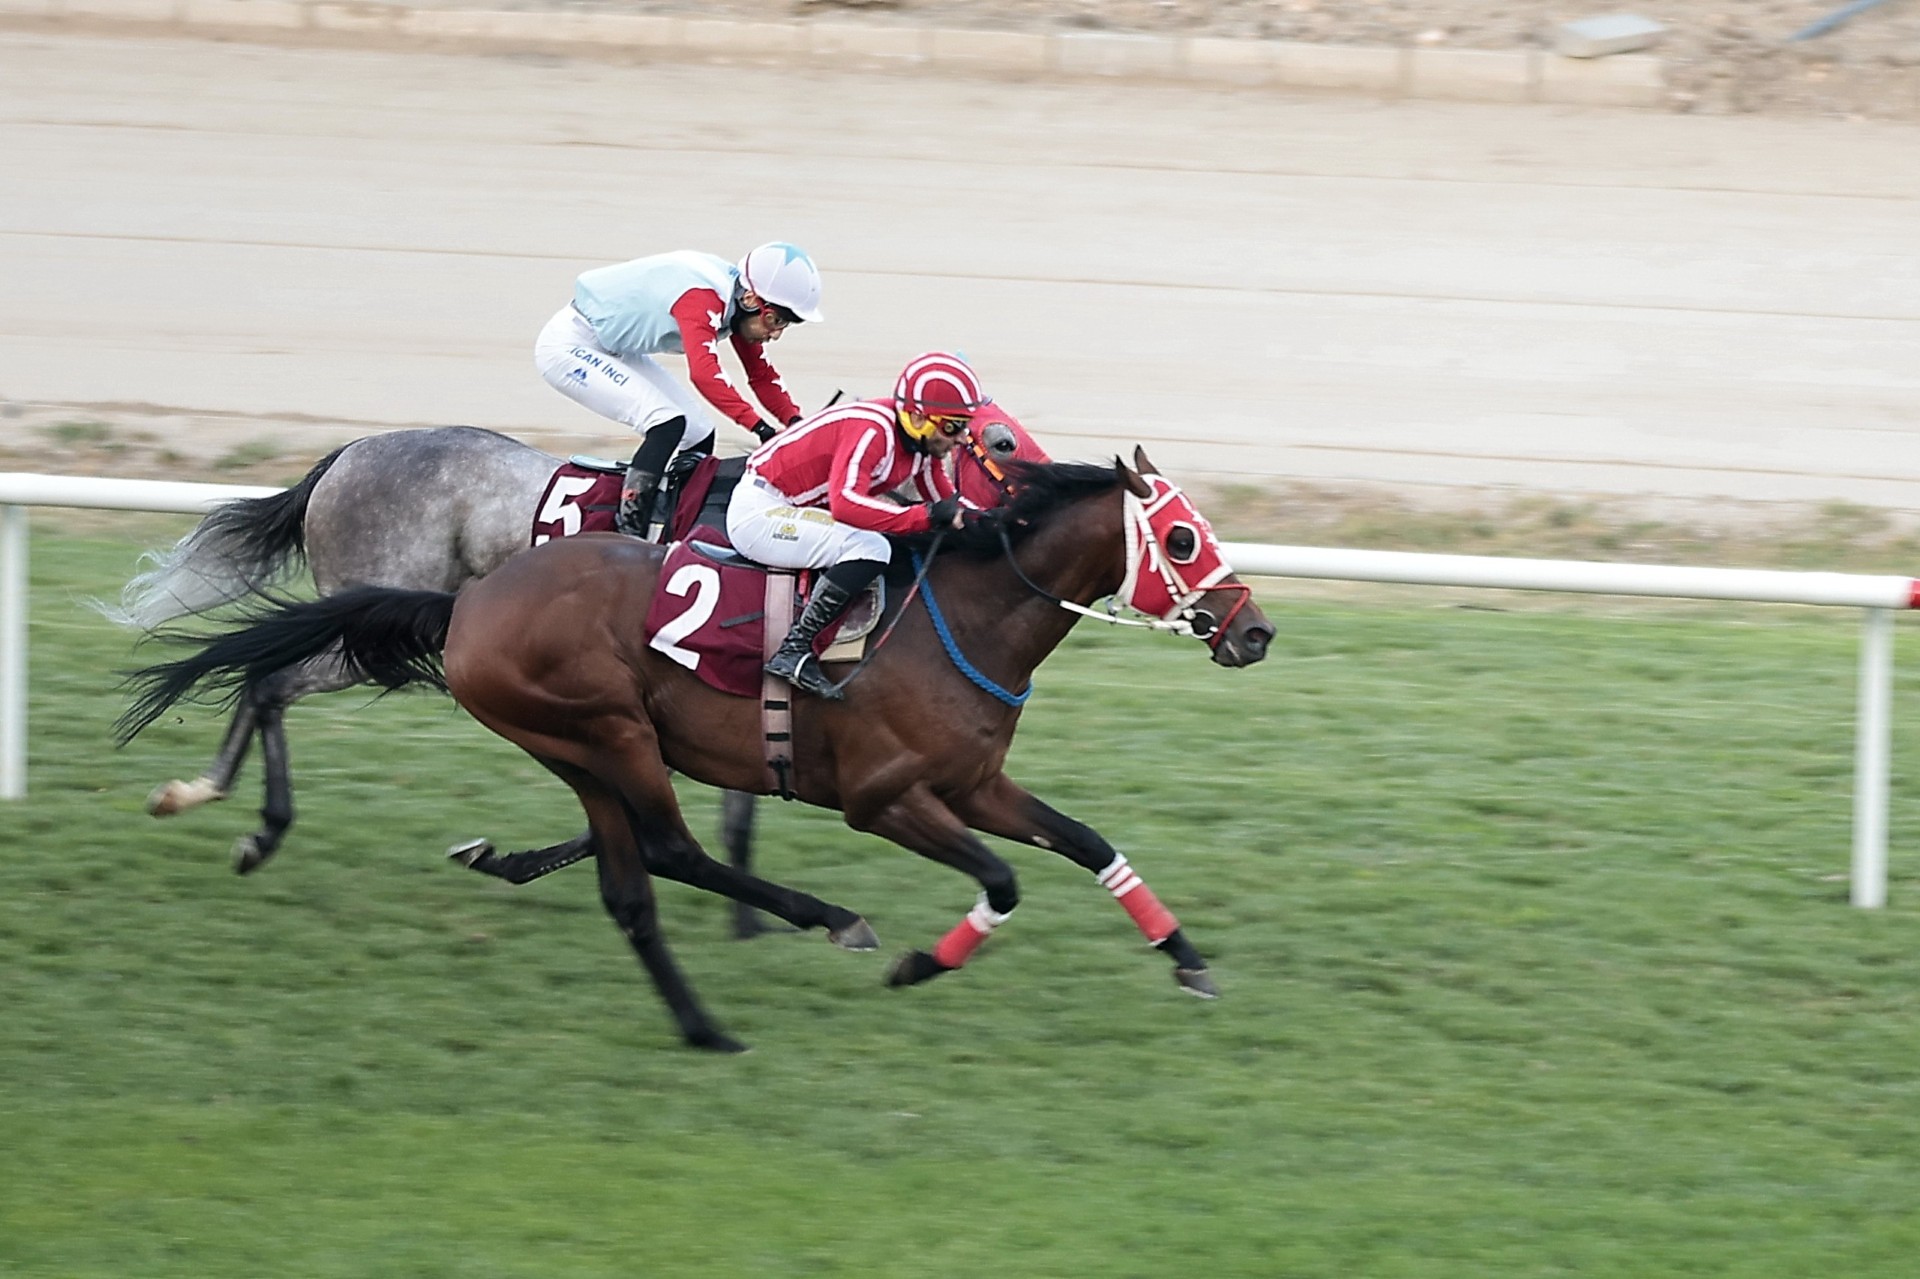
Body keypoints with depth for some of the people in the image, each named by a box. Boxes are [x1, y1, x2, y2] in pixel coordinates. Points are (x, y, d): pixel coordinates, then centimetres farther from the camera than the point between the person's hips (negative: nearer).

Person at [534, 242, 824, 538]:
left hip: (614, 351, 10)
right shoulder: (703, 298, -30)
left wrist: (796, 423, -7)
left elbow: (761, 375, 7)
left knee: (699, 434, 4)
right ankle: (627, 534, -24)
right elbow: (704, 372, -42)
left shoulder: (735, 299, 0)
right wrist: (759, 426, -44)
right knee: (669, 423, -23)